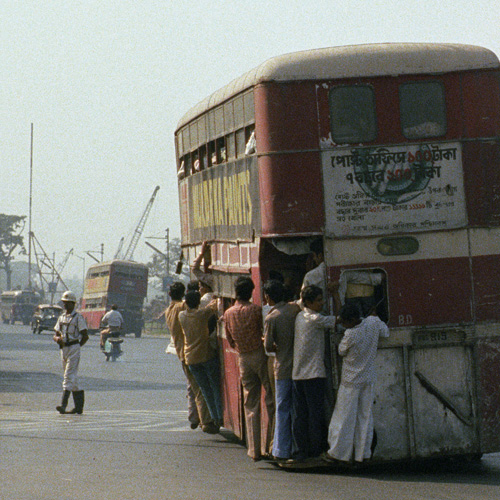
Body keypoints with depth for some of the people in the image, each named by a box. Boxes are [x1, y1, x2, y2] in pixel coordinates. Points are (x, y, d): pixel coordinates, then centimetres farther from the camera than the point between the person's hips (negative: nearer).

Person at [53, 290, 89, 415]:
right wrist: (57, 338, -6)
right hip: (63, 349, 7)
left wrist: (77, 347, -8)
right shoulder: (61, 317, 16)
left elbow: (85, 336, -6)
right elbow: (56, 335, 16)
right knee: (73, 378, 11)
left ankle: (63, 404, -23)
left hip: (74, 348, -7)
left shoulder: (78, 317, -5)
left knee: (69, 376, -15)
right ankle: (79, 405, 18)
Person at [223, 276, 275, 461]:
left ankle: (254, 450, 4)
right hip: (260, 355, -4)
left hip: (243, 359, 4)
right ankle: (271, 445, 0)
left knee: (250, 406, 7)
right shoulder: (256, 310, -10)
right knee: (271, 402, 4)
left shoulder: (228, 314, 5)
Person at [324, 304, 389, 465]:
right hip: (368, 377, 6)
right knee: (365, 415, 10)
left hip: (351, 380, -6)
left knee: (344, 416, 3)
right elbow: (385, 332, 15)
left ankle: (339, 452, 8)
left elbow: (342, 351, -6)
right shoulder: (373, 324, -8)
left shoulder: (350, 335, -23)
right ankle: (362, 453, 12)